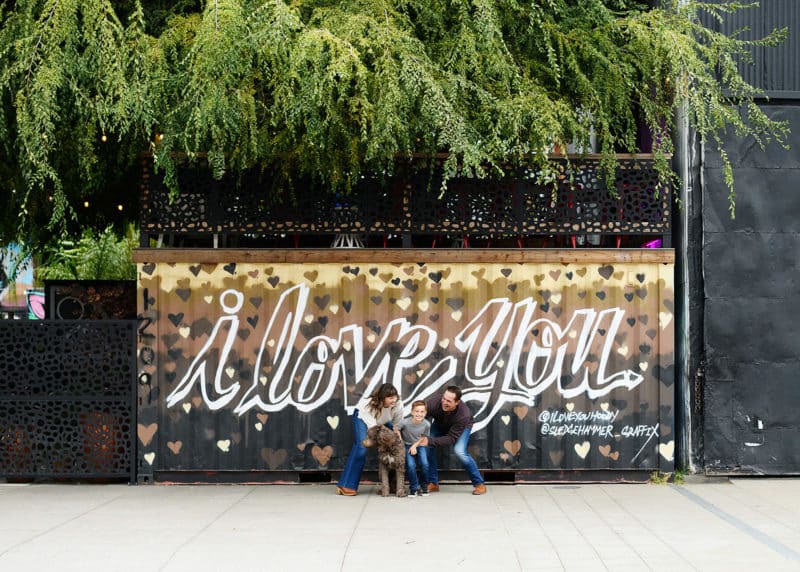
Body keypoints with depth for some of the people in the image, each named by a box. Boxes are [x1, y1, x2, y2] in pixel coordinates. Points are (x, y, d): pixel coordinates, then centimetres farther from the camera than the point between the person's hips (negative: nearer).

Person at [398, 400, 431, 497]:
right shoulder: (405, 423, -27)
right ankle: (414, 488, 1)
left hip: (420, 445, 1)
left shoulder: (427, 424, -19)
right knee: (410, 465, -22)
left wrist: (415, 445, -12)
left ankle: (423, 487, 8)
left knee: (424, 464, -19)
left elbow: (424, 437, -2)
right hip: (407, 445, -1)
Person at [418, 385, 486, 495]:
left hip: (463, 426, -3)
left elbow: (451, 438, -37)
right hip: (439, 424, 3)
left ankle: (479, 484, -8)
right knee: (427, 447, -16)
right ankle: (433, 483, 3)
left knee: (459, 451, -26)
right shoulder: (433, 403, -39)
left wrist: (429, 441, -46)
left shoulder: (464, 414, -42)